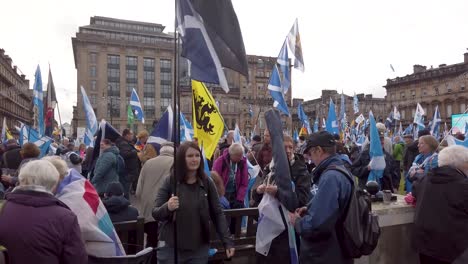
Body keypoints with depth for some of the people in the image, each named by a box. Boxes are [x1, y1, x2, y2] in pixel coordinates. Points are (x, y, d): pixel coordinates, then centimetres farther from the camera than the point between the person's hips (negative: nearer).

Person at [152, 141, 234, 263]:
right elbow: (155, 214, -6)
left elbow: (217, 214, 1)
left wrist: (227, 241, -7)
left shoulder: (207, 183, -3)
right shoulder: (170, 181, -7)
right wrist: (167, 207, -27)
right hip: (170, 248, -1)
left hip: (200, 249, 1)